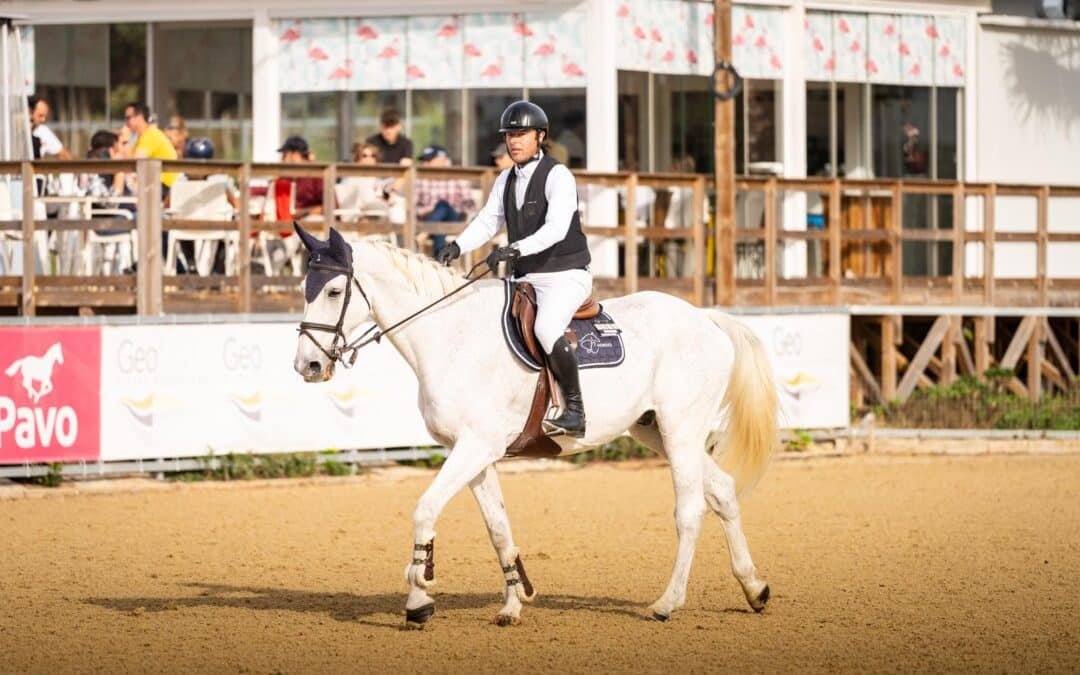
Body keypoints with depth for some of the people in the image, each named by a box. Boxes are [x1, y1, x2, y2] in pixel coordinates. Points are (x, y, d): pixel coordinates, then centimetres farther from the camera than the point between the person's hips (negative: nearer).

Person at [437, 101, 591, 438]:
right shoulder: (506, 180, 13)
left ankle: (575, 410, -26)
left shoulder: (557, 176, -11)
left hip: (565, 275, -9)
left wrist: (515, 249, -35)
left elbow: (556, 227, -23)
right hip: (526, 279, 9)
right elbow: (487, 220, 9)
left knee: (546, 329, -33)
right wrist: (458, 247, -10)